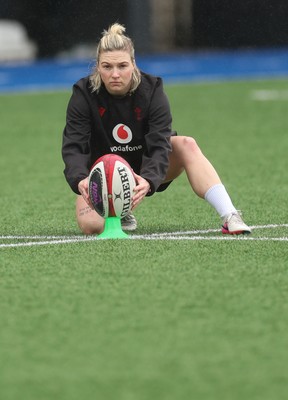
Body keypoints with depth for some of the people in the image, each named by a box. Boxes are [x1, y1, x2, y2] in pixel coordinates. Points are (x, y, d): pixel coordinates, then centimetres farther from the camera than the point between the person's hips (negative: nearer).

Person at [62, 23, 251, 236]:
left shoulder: (152, 89, -21)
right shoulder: (84, 93, -21)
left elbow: (159, 145, -31)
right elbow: (73, 146, -29)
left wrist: (148, 180, -53)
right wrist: (80, 180, -52)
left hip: (145, 172, 0)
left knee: (186, 144, -29)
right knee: (90, 225, -29)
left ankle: (229, 216, -35)